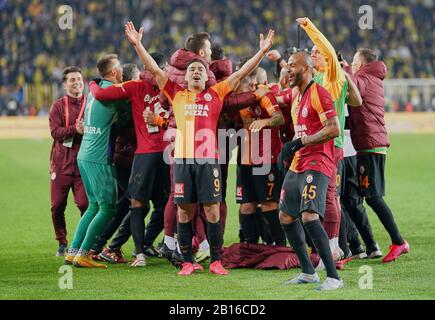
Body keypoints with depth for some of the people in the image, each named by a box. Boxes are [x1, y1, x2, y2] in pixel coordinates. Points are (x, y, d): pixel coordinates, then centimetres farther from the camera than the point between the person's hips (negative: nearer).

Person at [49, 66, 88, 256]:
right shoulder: (58, 106, 6)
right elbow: (55, 131, -7)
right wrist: (75, 130, -22)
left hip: (83, 163, -1)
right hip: (61, 164, 1)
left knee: (85, 204, -11)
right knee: (57, 206, 0)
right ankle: (62, 243, 17)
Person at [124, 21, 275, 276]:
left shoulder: (216, 94, 10)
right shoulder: (176, 94, 11)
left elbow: (241, 73, 10)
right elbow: (155, 70, 9)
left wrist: (262, 52, 5)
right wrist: (138, 44, 4)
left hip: (209, 159, -1)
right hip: (183, 159, 1)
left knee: (212, 210, -1)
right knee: (185, 211, 4)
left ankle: (216, 261, 6)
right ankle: (188, 262, 10)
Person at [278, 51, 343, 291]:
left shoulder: (318, 93, -13)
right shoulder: (296, 96, 15)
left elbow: (333, 129, -20)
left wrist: (300, 142, -21)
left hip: (317, 164, -10)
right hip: (297, 165, 10)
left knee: (309, 216, -23)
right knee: (286, 217, 13)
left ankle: (334, 277, -22)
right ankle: (308, 273, 23)